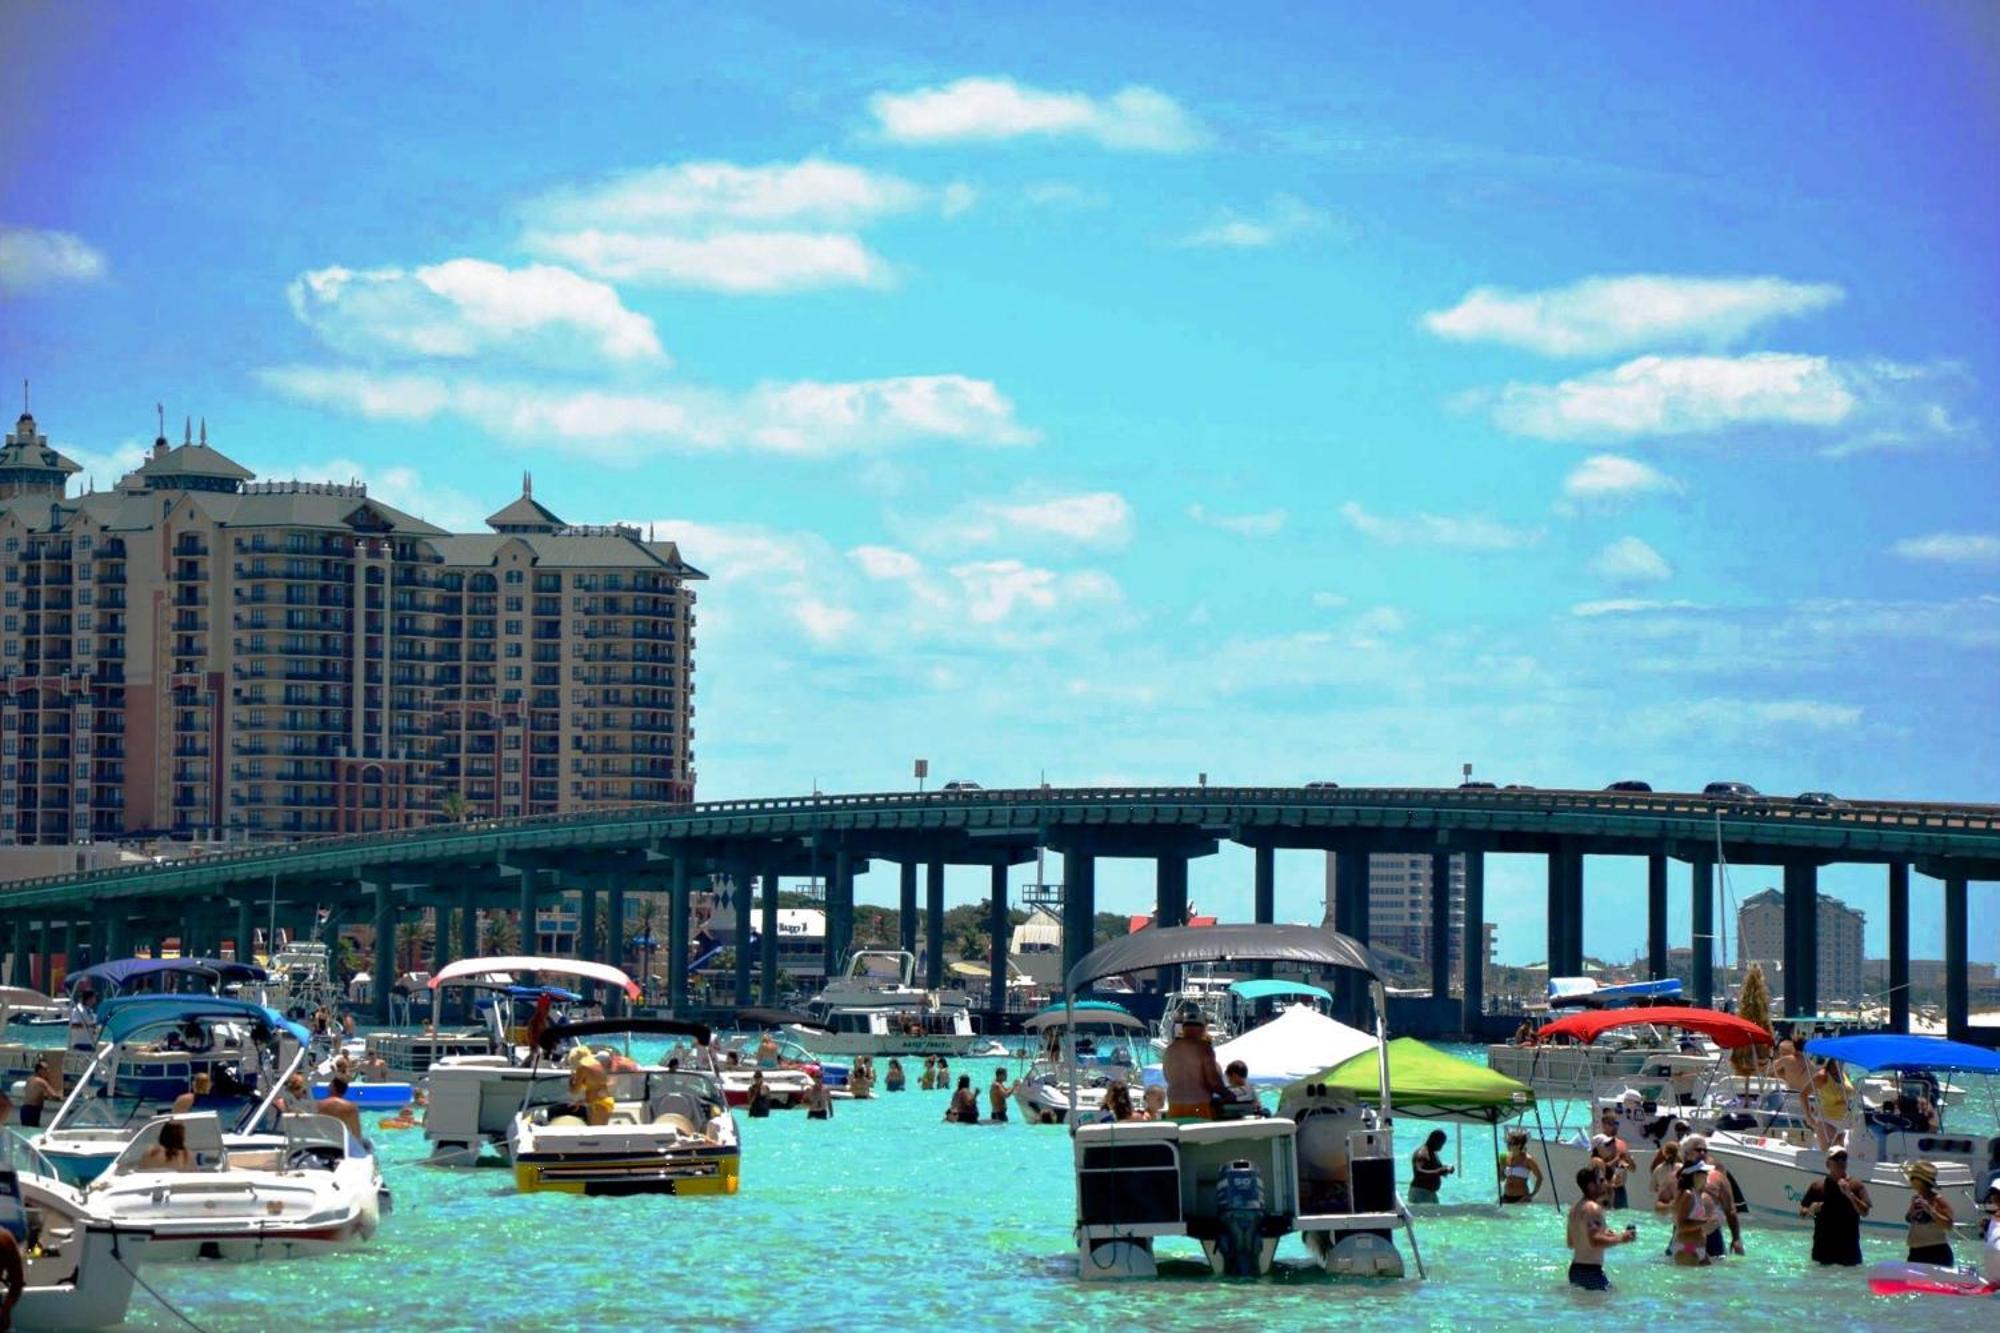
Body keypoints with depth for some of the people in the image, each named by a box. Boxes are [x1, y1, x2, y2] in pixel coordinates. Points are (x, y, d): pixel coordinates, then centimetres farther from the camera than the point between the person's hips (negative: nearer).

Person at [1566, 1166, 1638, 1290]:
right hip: (1591, 1269, -10)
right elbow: (1595, 1241, -27)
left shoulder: (1575, 1208, 15)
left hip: (1575, 1268, 10)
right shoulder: (1593, 1208, -15)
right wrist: (1620, 1238, -17)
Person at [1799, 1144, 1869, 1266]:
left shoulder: (1856, 1186, -1)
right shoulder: (1817, 1187, 3)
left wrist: (1849, 1194, -23)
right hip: (1823, 1249, 1)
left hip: (1848, 1249, -1)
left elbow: (1864, 1212, -12)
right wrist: (1811, 1211, -14)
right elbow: (1801, 1213, 9)